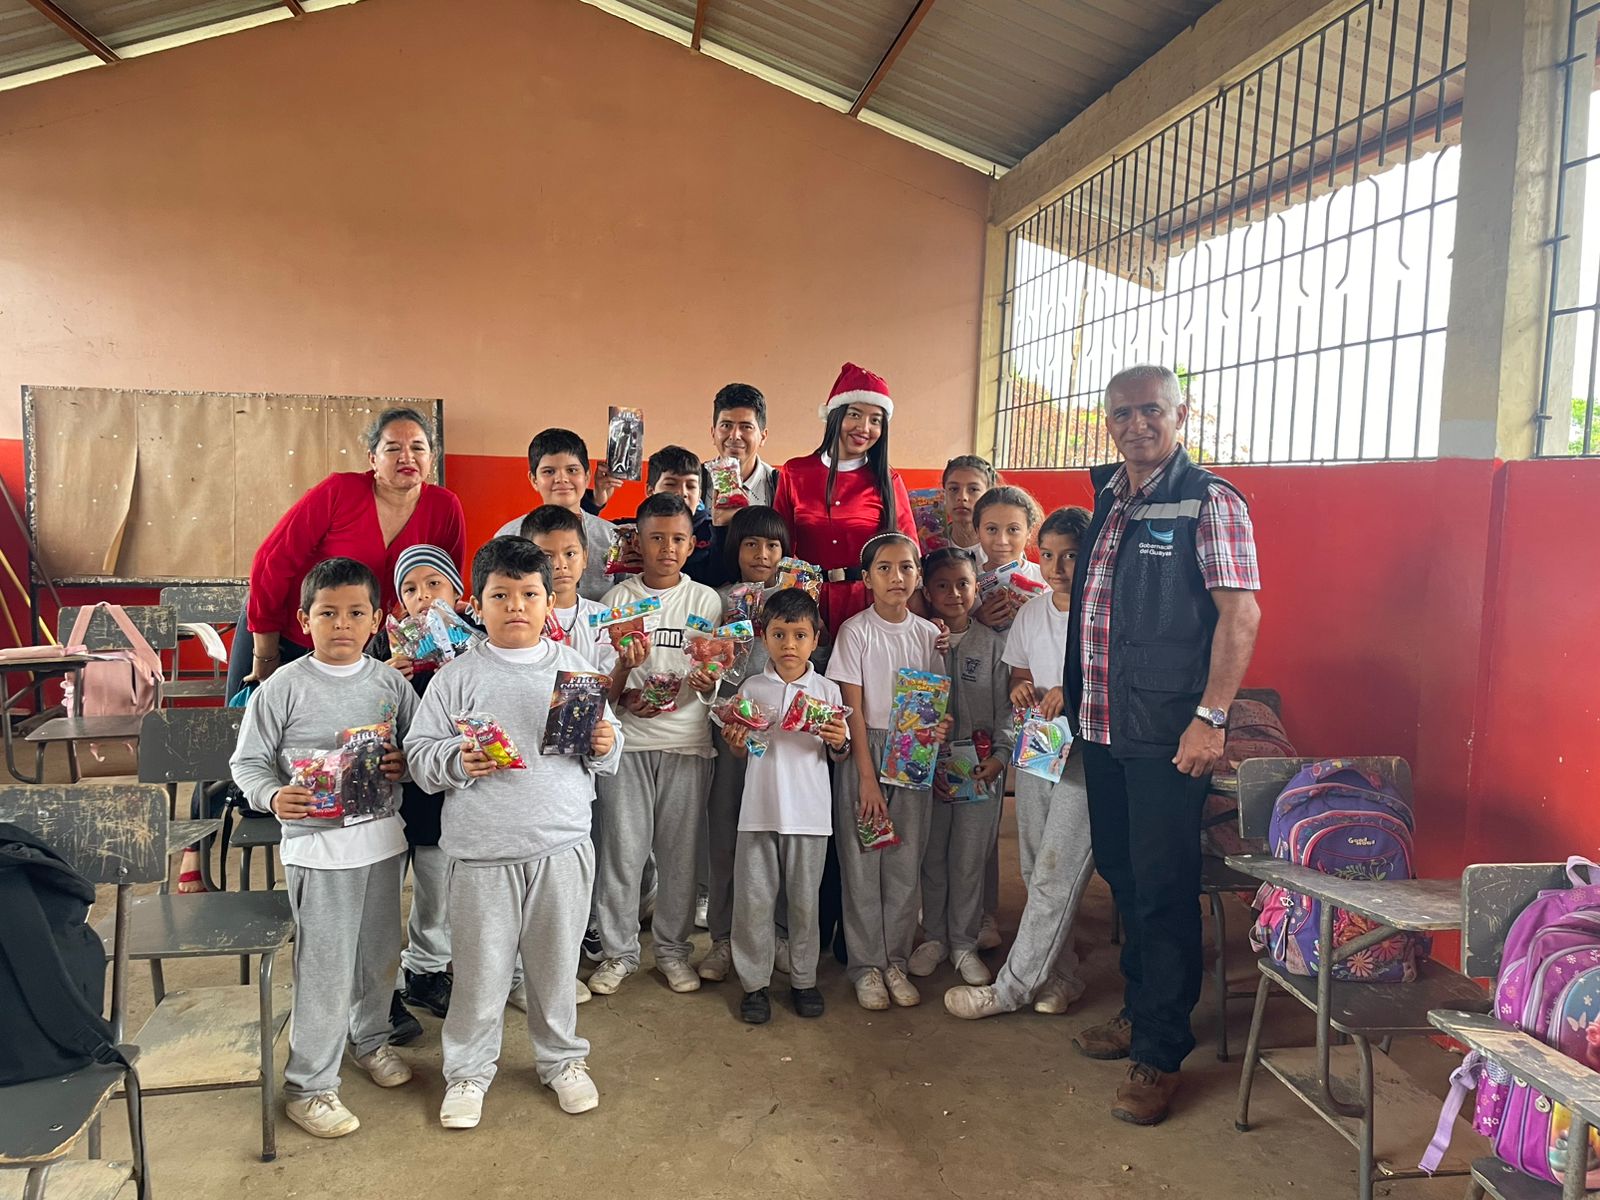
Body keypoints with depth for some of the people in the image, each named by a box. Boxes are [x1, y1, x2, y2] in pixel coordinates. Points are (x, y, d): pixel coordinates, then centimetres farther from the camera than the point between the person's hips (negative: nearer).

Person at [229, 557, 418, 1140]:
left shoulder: (389, 683, 2)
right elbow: (248, 762, -3)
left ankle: (370, 1035, 45)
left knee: (380, 952, 20)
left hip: (383, 837, 4)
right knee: (324, 967, 0)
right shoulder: (284, 687, -7)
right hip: (317, 844, -4)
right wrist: (273, 796, -21)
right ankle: (308, 1085, 17)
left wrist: (406, 762, -10)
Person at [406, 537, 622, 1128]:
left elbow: (607, 755, 10)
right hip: (483, 848, -1)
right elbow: (419, 752, 0)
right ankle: (468, 1068, 31)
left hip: (562, 843, 2)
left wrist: (604, 746, -11)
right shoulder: (458, 675, 0)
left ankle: (561, 1057, 35)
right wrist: (456, 759, -19)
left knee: (556, 960, 13)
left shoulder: (574, 667, 6)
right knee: (480, 964, 8)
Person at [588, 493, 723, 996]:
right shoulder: (618, 598, 3)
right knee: (622, 851, 2)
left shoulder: (706, 600, 5)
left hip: (687, 743, 1)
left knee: (680, 852, 6)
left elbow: (714, 687, 7)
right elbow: (606, 691, 2)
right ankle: (618, 950, 18)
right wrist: (625, 667, -19)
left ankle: (672, 947, 23)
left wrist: (707, 683, -16)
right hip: (627, 741, 0)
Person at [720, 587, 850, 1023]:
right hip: (760, 808, 0)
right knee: (754, 900, 5)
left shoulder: (827, 691, 2)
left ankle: (803, 979, 26)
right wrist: (735, 743, -13)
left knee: (805, 900, 10)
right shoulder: (752, 688, 3)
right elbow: (742, 753, 8)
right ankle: (754, 983, 19)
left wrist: (838, 742, -14)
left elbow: (839, 754, 8)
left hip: (809, 811, 0)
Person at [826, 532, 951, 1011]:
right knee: (862, 861, 1)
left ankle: (895, 960, 21)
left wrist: (940, 726, -14)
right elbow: (853, 708, -8)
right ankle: (866, 964, 14)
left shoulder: (928, 634, 4)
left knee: (906, 861, 7)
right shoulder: (856, 631, -6)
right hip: (864, 752, -3)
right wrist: (867, 777, -12)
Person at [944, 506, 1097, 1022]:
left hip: (1086, 754, -6)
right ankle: (1061, 974, 28)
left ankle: (1011, 987, 7)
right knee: (1037, 871, 12)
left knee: (1054, 877, -3)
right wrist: (1021, 688, -2)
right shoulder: (1031, 613, 9)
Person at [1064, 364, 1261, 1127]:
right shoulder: (1107, 496, 12)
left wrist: (1210, 716, -21)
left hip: (1168, 734, -7)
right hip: (1101, 724, 7)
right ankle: (1138, 1009, 37)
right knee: (1120, 874, 19)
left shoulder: (1210, 503, -9)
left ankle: (1160, 1055, 14)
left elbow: (1240, 613, -15)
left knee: (1162, 891, 1)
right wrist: (1073, 694, 16)